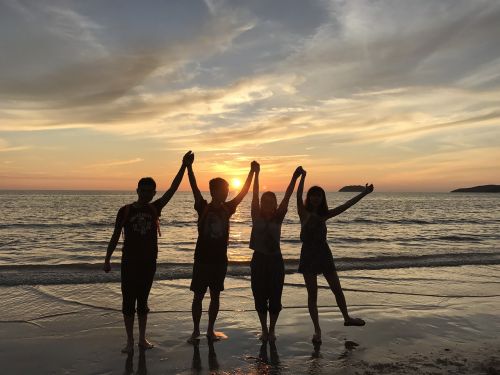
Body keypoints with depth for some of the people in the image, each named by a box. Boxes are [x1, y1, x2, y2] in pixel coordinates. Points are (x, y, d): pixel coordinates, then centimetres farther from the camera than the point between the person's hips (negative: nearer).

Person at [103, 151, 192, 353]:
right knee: (128, 301, 3)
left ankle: (142, 338, 21)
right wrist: (107, 259, -2)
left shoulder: (154, 208, 3)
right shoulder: (125, 211, -3)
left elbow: (172, 189, -3)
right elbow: (115, 236, 1)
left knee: (143, 301, 12)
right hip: (129, 262, -2)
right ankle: (130, 340, 14)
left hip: (149, 262, 2)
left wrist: (184, 166, -9)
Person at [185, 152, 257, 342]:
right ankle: (196, 330, 19)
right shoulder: (203, 207, -7)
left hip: (220, 259, 4)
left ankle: (210, 330, 24)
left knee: (215, 296, 11)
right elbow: (195, 188, -20)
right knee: (198, 296, 5)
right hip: (202, 258, -3)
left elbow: (243, 191, 1)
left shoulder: (227, 209, 3)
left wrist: (252, 172, -4)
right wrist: (189, 167, -32)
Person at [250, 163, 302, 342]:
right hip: (259, 260, 0)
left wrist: (294, 178, -21)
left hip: (275, 260, 0)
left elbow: (286, 198, -11)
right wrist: (256, 174, -20)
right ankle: (264, 330, 24)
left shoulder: (278, 218, 0)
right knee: (260, 297, 6)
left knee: (275, 297, 3)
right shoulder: (256, 216, -1)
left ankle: (272, 330, 21)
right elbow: (255, 196, -11)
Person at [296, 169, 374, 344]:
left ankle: (347, 318, 36)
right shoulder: (304, 213, -3)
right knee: (312, 294, 2)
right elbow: (298, 197, -20)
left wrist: (363, 193, 0)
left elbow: (345, 206, 3)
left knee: (337, 289, 13)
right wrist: (302, 177, -28)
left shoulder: (324, 215, 7)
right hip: (308, 256, -4)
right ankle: (317, 330, 13)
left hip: (324, 255, 4)